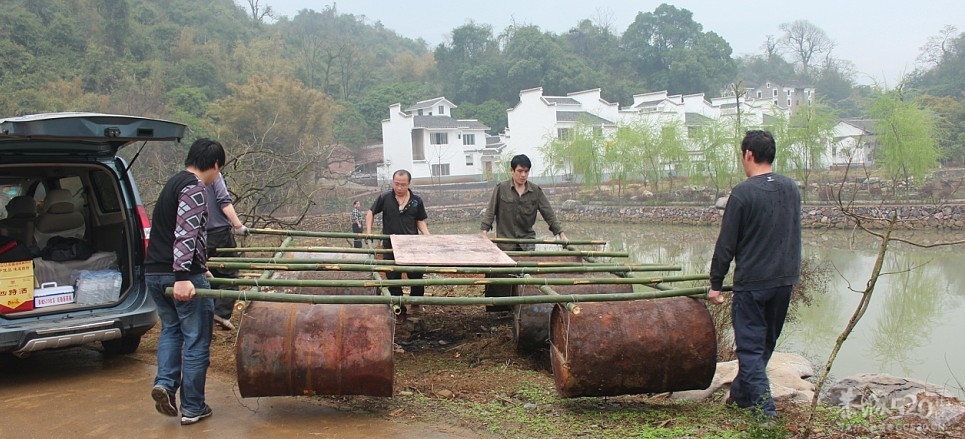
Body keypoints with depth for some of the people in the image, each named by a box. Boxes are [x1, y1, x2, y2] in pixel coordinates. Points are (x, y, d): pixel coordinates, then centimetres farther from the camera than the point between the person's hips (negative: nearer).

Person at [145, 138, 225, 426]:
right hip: (182, 275, -9)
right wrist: (182, 277, -30)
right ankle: (192, 408, 9)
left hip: (155, 273, 9)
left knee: (171, 328, 24)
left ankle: (165, 383, 5)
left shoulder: (174, 183, 19)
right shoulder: (194, 188, -11)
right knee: (196, 340, 2)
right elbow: (185, 234, -23)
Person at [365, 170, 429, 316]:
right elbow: (371, 212, 9)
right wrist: (368, 231, -3)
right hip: (390, 246, 0)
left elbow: (420, 221, 8)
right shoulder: (385, 197, -2)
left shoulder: (416, 201, 0)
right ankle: (399, 310, 20)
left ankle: (416, 306, 22)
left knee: (416, 277, 1)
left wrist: (428, 237, -7)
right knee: (393, 279, 7)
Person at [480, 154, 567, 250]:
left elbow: (548, 214, 2)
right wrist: (485, 231, -12)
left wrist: (561, 234, -5)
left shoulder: (536, 191, 1)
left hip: (527, 243, 1)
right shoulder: (501, 189, -3)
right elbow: (490, 211, -1)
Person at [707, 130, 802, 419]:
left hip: (752, 283, -7)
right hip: (786, 280, 7)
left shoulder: (743, 193, -14)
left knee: (750, 346, 1)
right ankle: (741, 393, 32)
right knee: (765, 343, 18)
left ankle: (764, 406, -4)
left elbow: (726, 244, -11)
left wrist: (715, 284, -2)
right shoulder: (791, 188, 6)